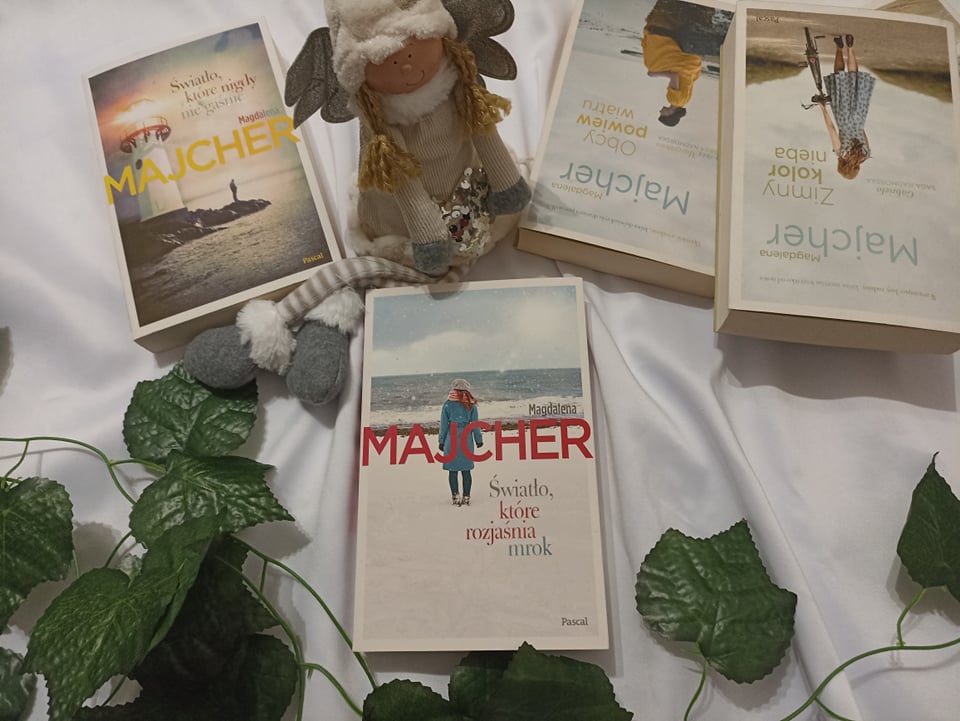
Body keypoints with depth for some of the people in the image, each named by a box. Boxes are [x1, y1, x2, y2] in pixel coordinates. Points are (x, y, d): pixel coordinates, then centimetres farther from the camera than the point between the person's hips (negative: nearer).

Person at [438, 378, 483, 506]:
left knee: (452, 470, 4)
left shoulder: (448, 404, -1)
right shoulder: (471, 404, 1)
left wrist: (441, 441, 6)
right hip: (466, 439, 1)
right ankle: (466, 497, 10)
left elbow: (444, 424, 0)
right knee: (466, 470, 8)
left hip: (451, 439, -1)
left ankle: (456, 496, 0)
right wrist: (479, 439, 12)